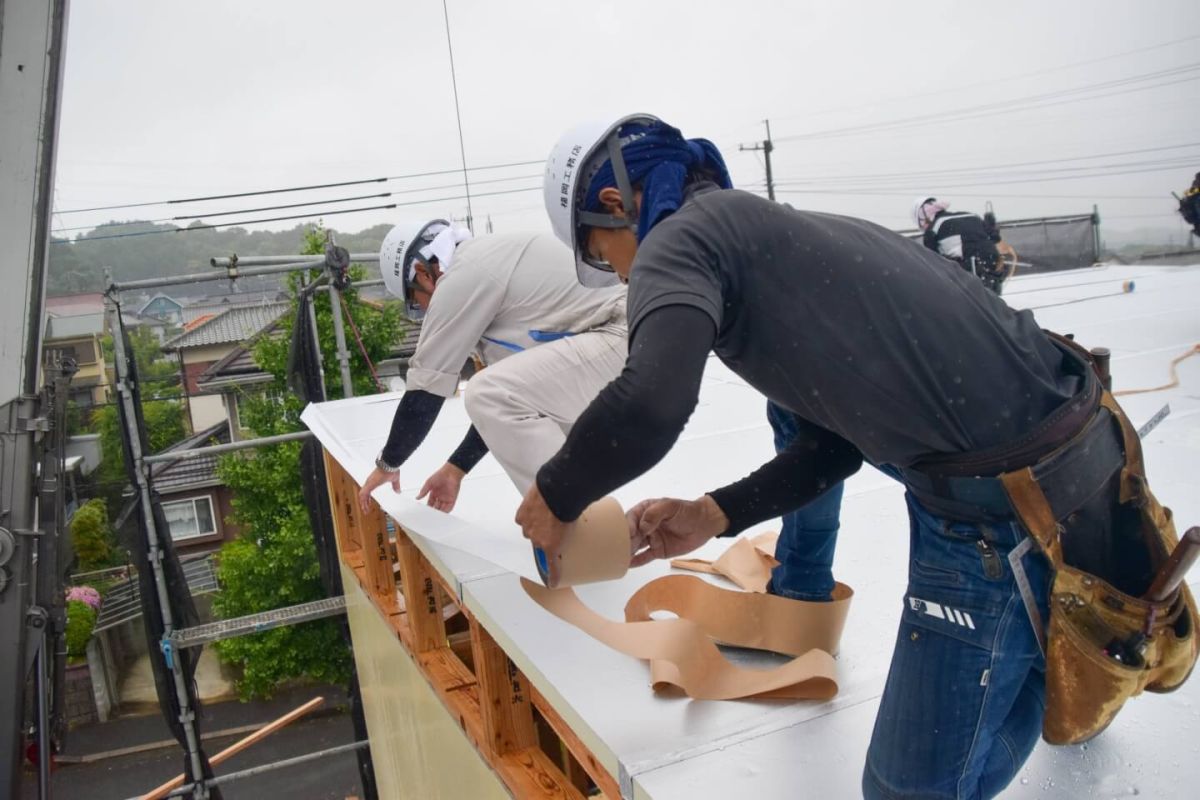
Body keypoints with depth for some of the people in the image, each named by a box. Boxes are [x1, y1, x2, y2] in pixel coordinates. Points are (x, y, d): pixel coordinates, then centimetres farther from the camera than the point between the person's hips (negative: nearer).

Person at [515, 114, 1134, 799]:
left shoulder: (681, 236, -7)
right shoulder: (773, 231, 19)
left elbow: (648, 405, -27)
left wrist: (556, 496, -8)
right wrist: (713, 515, 13)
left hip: (1002, 515, -9)